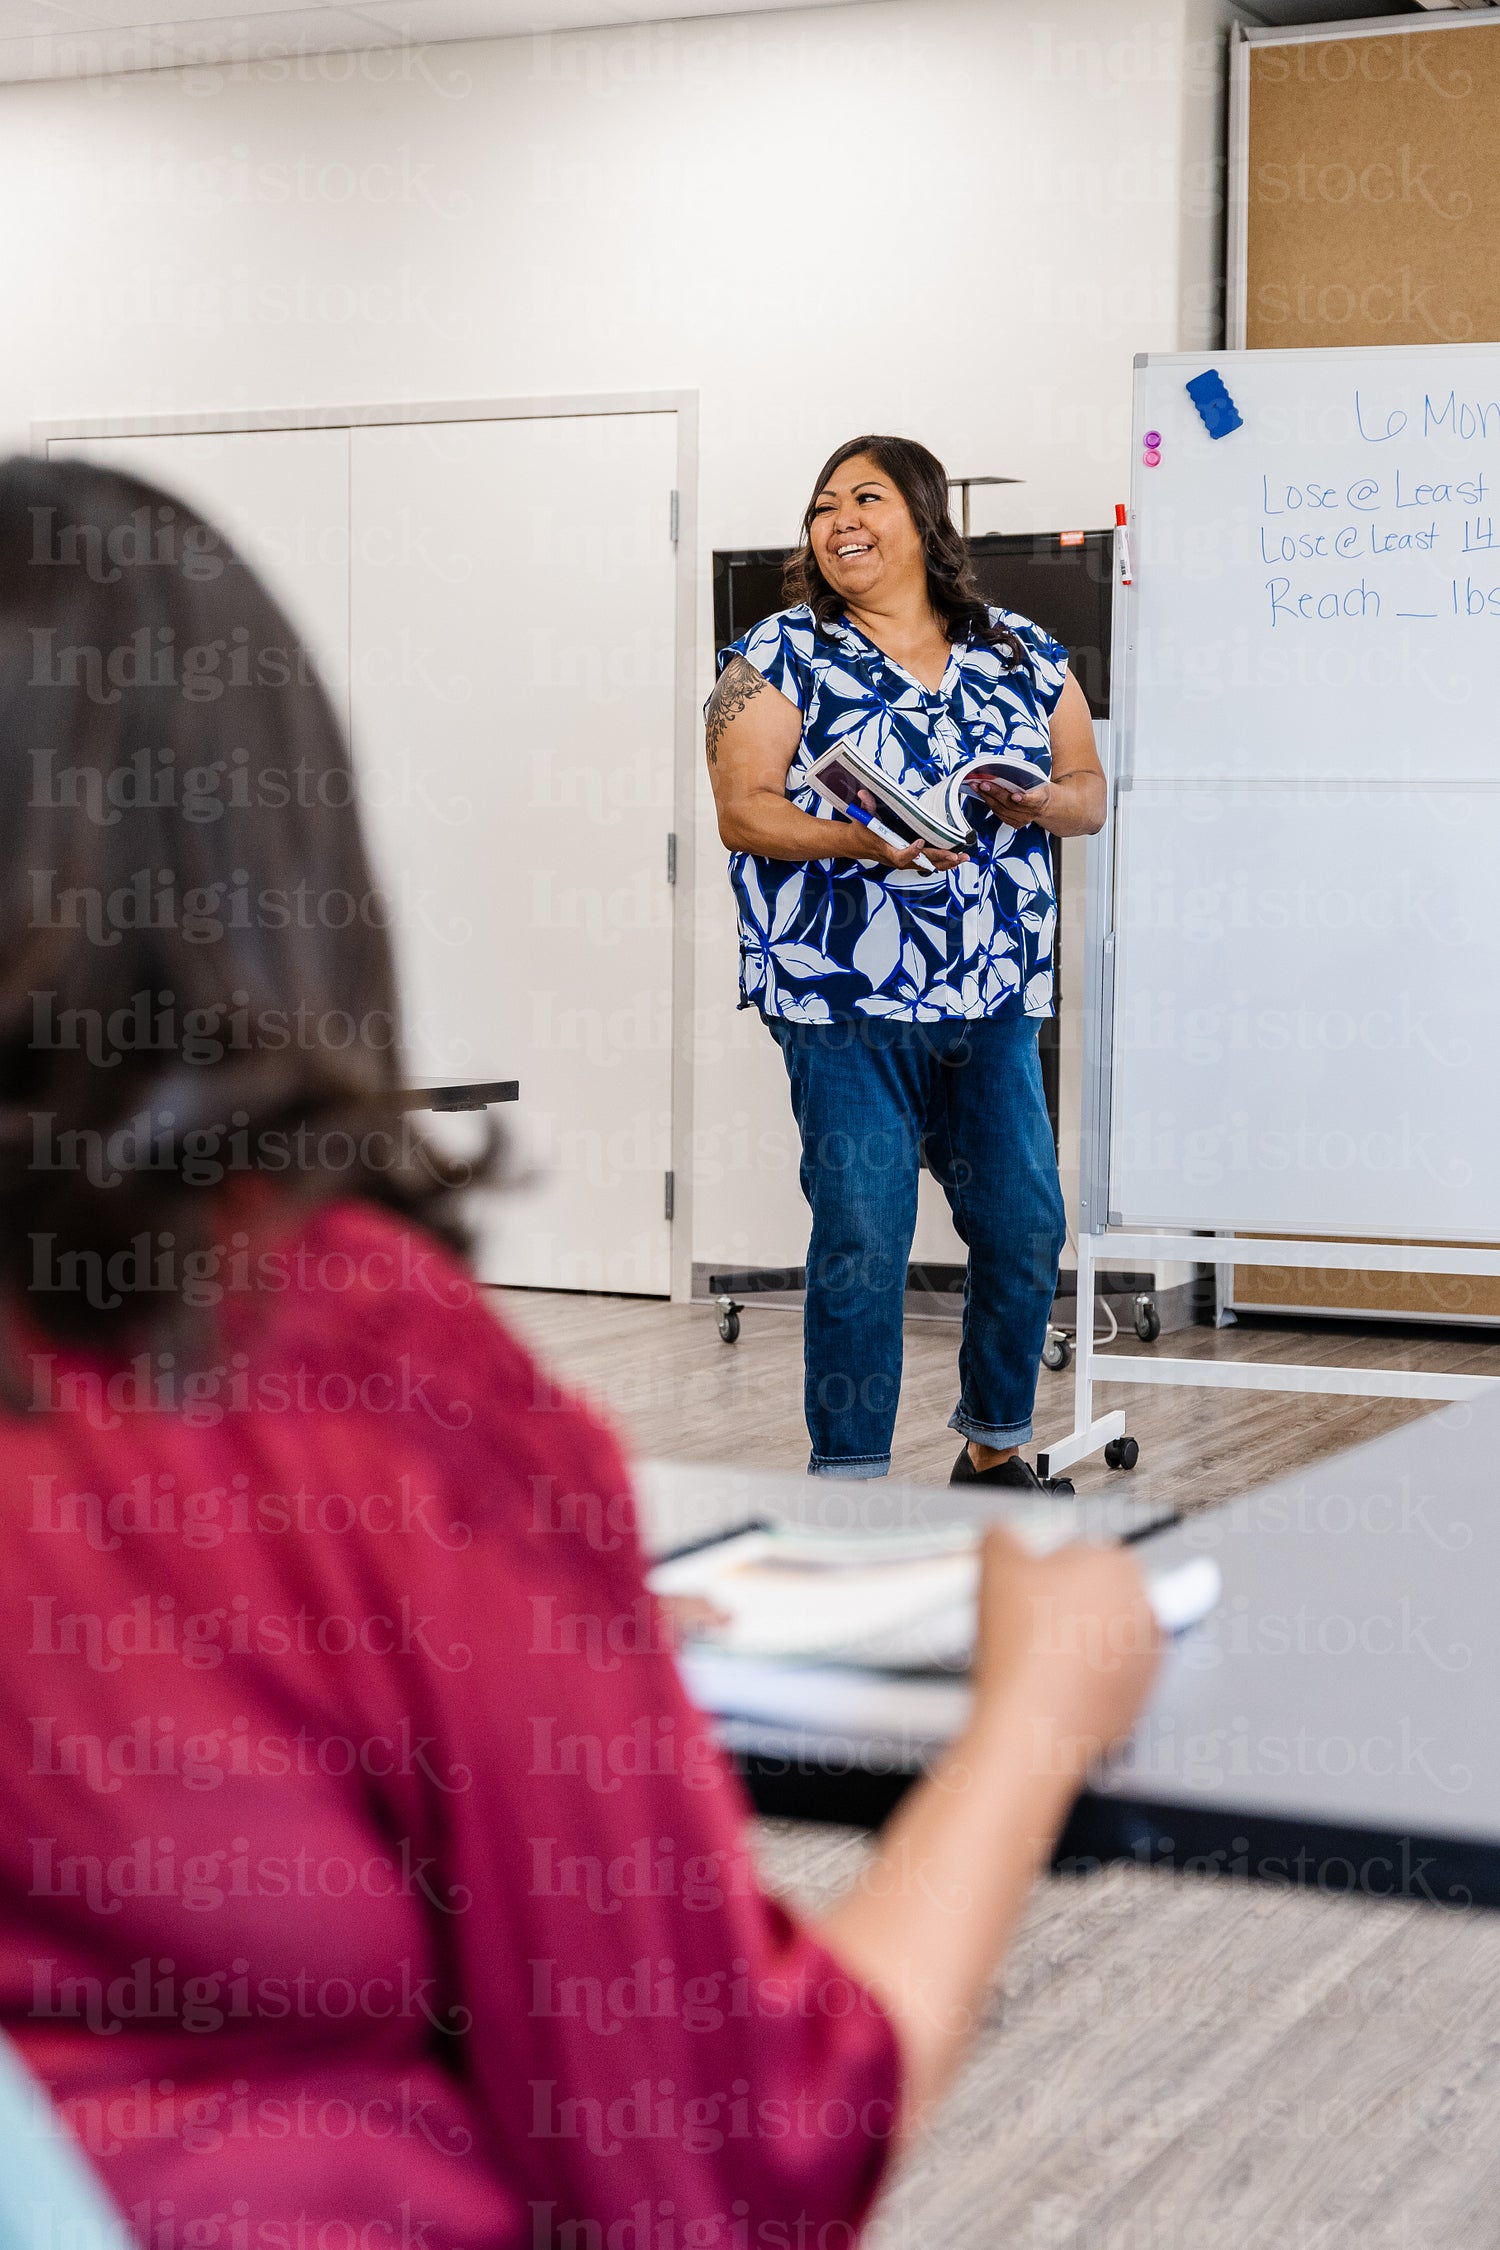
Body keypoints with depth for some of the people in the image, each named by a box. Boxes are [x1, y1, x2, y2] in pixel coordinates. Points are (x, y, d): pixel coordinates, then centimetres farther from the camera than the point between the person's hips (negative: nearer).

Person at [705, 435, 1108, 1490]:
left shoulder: (1026, 654, 12)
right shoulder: (781, 656, 2)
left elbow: (1091, 793, 14)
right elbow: (743, 810, -6)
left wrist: (1040, 802, -9)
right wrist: (864, 841, -21)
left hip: (996, 1002, 4)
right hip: (846, 1005, -4)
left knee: (1026, 1233, 7)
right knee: (863, 1247, -6)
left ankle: (996, 1451, 27)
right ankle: (849, 1483, 5)